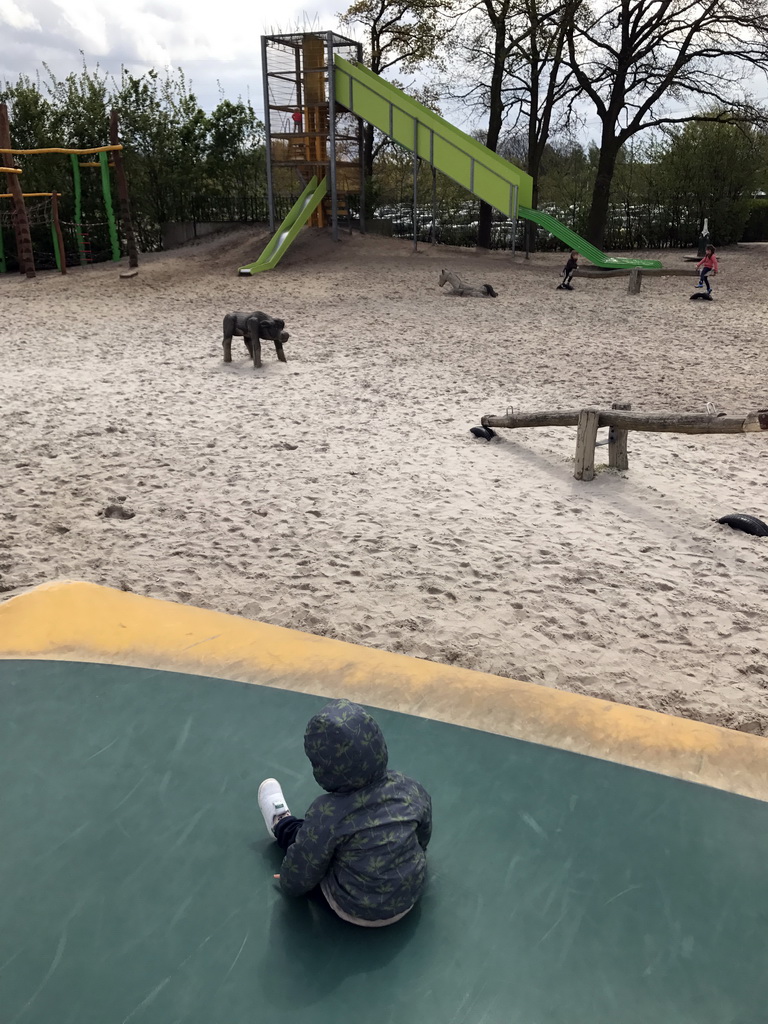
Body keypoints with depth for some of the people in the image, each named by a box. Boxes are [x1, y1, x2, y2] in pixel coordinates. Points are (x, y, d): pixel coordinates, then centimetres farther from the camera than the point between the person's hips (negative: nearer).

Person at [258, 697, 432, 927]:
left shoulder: (327, 813, -30)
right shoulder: (410, 789, -18)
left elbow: (302, 871, -15)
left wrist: (289, 883, 8)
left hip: (356, 910, -3)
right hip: (411, 892, 4)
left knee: (296, 833, 17)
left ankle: (281, 824, 46)